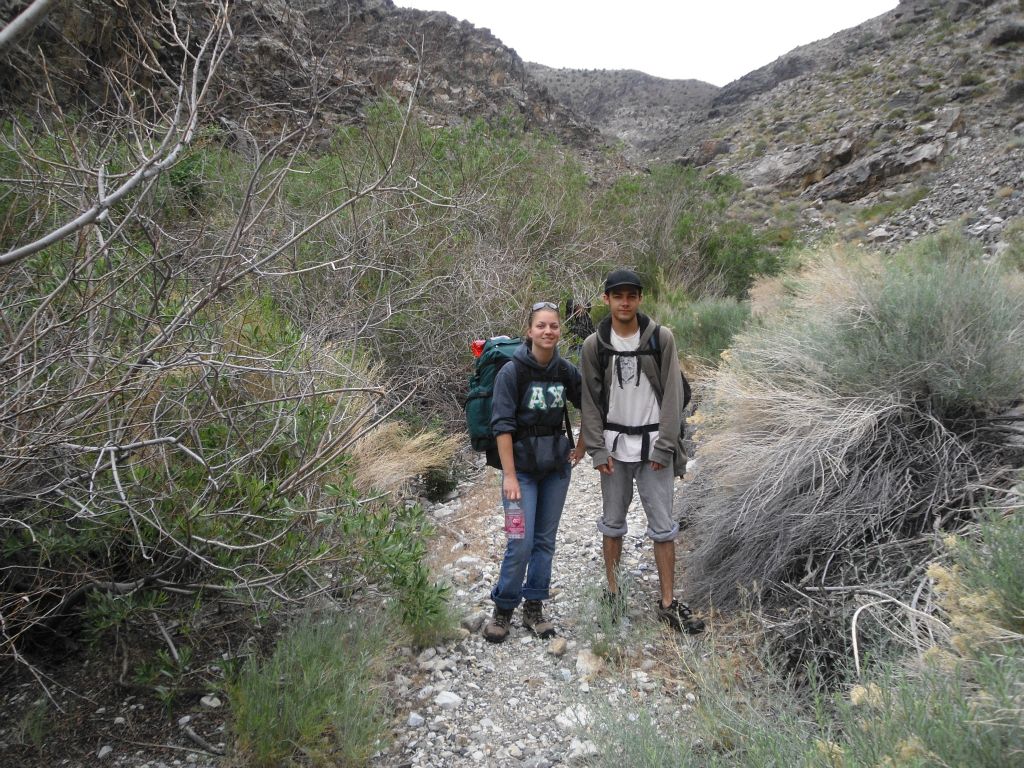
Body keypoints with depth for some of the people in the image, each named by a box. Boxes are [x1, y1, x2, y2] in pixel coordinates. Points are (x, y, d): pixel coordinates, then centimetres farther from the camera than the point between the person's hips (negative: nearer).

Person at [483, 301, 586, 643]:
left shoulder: (566, 371, -1)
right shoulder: (513, 371, -13)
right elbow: (502, 425, -15)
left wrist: (581, 446, 10)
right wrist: (509, 476, -17)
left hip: (557, 465, 4)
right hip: (522, 465, -4)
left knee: (545, 539, 10)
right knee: (521, 542, -6)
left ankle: (534, 608, 25)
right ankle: (502, 609, 16)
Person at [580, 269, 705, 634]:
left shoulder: (661, 338, -3)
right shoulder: (594, 344, 1)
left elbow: (672, 394, -5)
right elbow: (590, 400, 2)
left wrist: (664, 446, -10)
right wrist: (598, 449, -4)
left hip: (654, 444, -1)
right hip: (614, 445, 1)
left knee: (663, 525, 3)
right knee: (612, 523, 11)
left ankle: (668, 603, 14)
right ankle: (613, 593, 26)